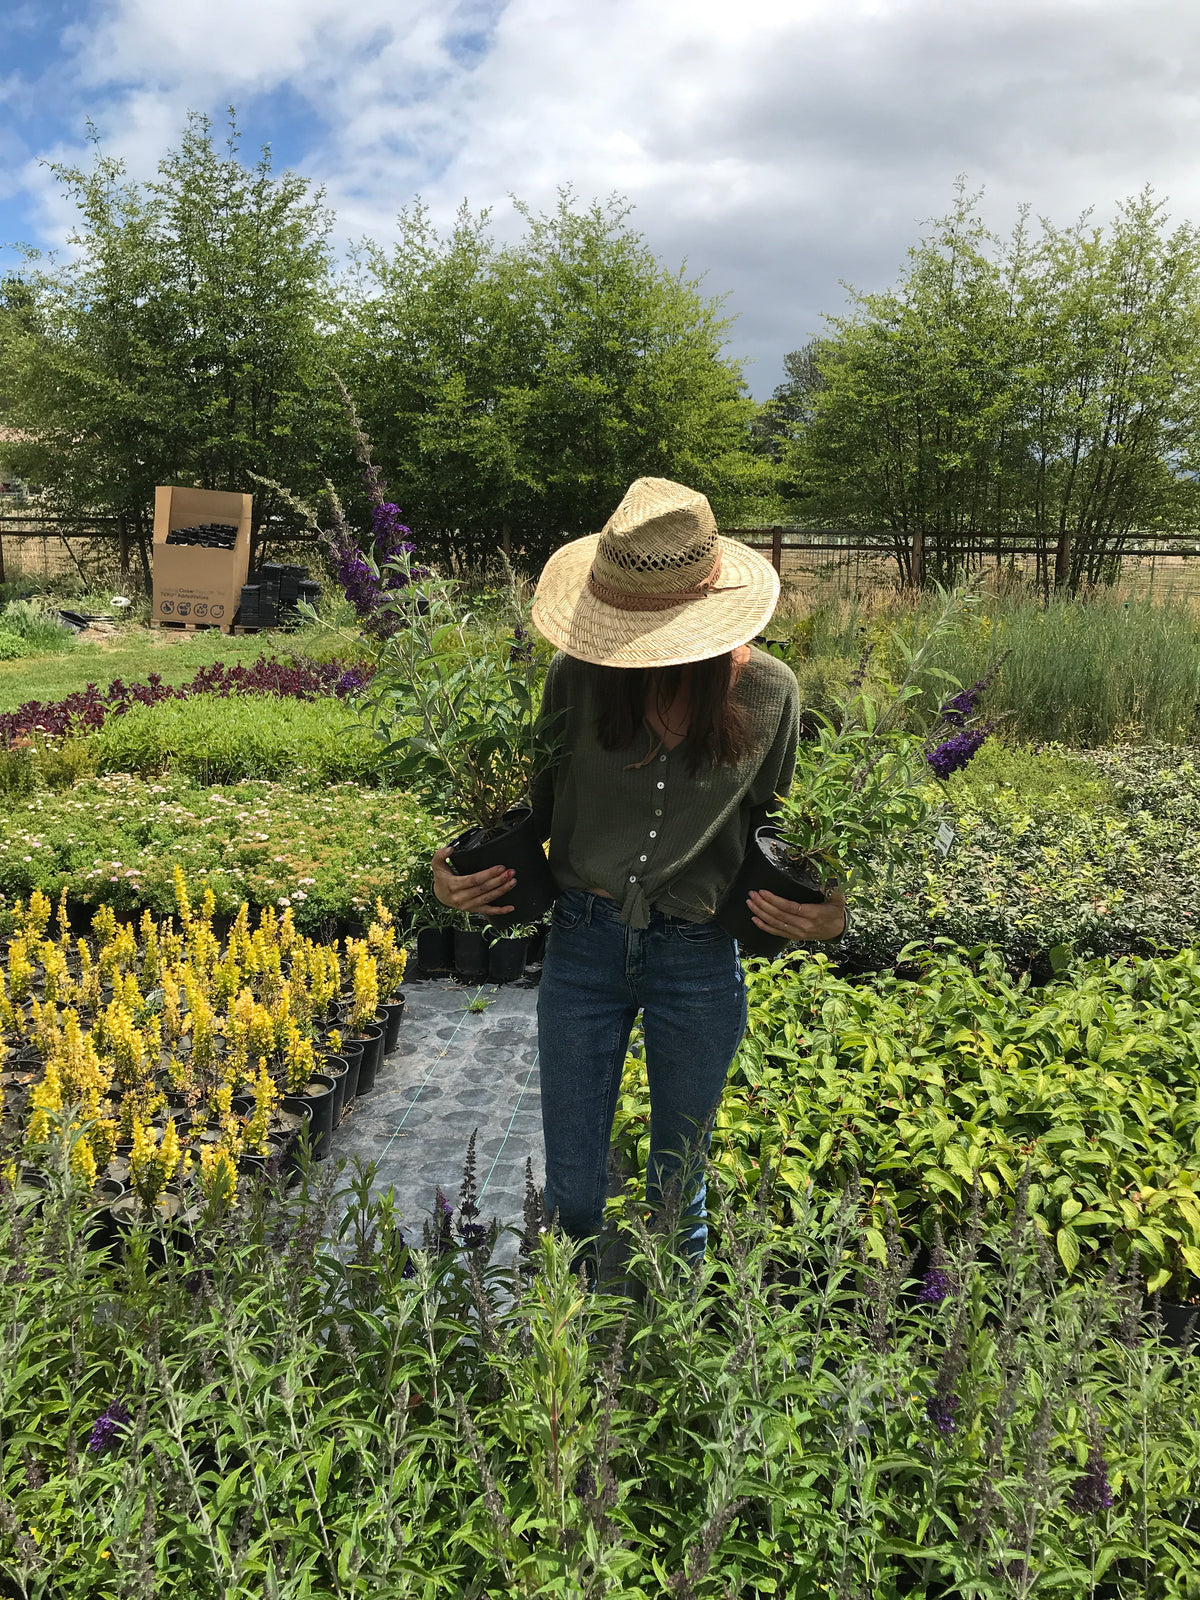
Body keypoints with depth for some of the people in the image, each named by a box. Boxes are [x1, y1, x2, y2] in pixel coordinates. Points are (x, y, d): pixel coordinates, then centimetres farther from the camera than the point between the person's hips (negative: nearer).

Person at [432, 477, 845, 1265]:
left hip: (699, 961, 0)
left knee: (678, 1195, 19)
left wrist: (823, 910, -14)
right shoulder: (579, 675, -11)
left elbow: (770, 826, 4)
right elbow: (543, 806, 3)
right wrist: (456, 870, -13)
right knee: (572, 1192, 14)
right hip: (584, 942, 1)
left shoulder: (768, 692, -10)